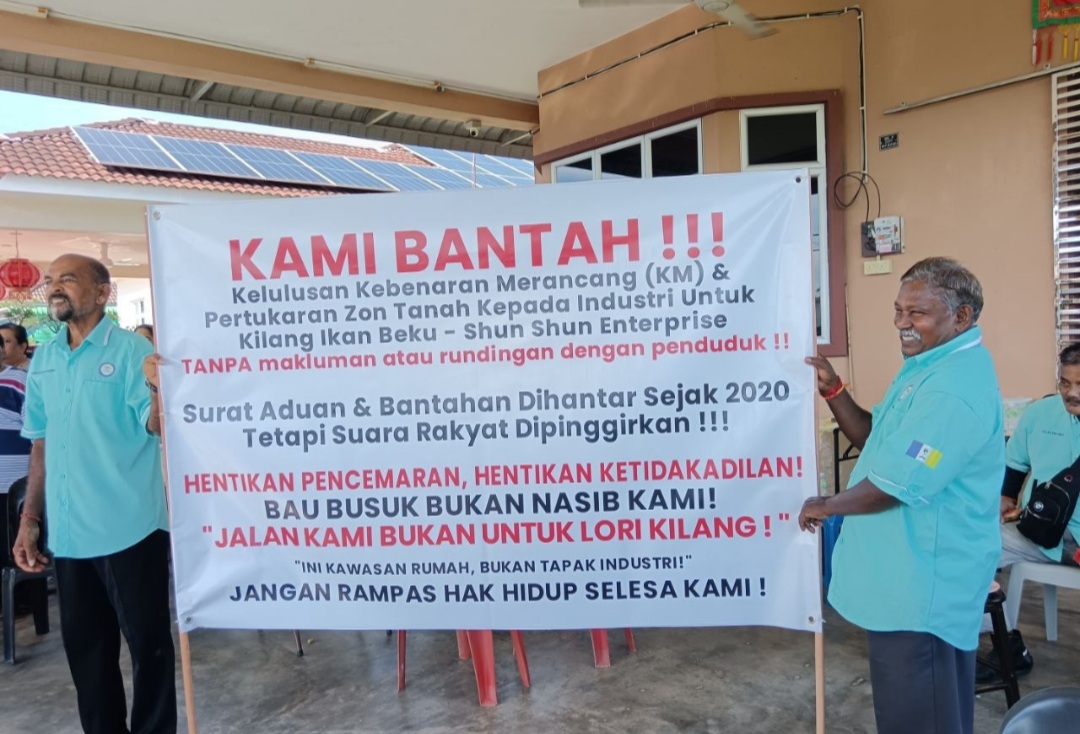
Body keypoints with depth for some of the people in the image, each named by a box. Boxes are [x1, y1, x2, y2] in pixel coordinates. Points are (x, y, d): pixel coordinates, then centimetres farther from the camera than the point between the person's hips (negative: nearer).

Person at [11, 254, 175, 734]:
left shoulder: (131, 349, -7)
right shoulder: (42, 362, 11)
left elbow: (156, 424, -17)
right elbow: (42, 444, 16)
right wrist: (30, 519, 13)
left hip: (128, 528, -6)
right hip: (67, 533, 6)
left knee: (147, 642, 5)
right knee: (84, 647, 17)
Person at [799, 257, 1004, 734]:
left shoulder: (954, 388, -25)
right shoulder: (929, 367, 11)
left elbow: (894, 484, -27)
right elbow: (876, 439, 14)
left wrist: (828, 506, -10)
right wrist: (833, 390, -2)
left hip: (923, 583, -11)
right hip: (912, 575, 11)